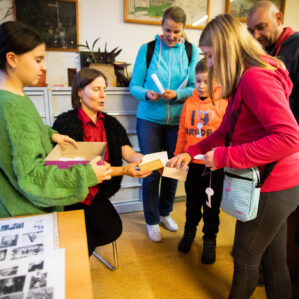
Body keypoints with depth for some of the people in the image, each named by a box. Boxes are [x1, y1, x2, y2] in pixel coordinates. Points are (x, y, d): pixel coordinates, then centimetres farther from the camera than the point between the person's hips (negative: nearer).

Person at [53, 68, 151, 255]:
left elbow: (128, 152, -5)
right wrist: (124, 171, -32)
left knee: (113, 230, -10)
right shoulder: (66, 123, -15)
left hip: (95, 192, 6)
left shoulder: (110, 123, 5)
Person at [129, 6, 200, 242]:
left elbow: (195, 87, 0)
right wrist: (146, 94, -20)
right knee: (151, 171, 4)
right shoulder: (147, 49, 0)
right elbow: (134, 85, 0)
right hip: (149, 119, -2)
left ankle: (165, 213, 36)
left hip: (178, 120, 2)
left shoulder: (191, 51, 4)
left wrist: (177, 94, -18)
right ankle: (152, 221, 25)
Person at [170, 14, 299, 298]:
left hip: (271, 189, -9)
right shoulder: (245, 80, 11)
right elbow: (225, 131, 14)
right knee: (273, 261, 23)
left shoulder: (255, 77, -21)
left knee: (245, 257, 14)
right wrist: (191, 152, 6)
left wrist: (225, 157, -24)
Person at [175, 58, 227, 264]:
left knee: (212, 204, 12)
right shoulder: (189, 103, 2)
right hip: (192, 162, 3)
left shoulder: (223, 104, -8)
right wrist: (178, 155, 10)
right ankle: (190, 231, 43)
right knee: (192, 201, 20)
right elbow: (183, 133, 8)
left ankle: (210, 239, 34)